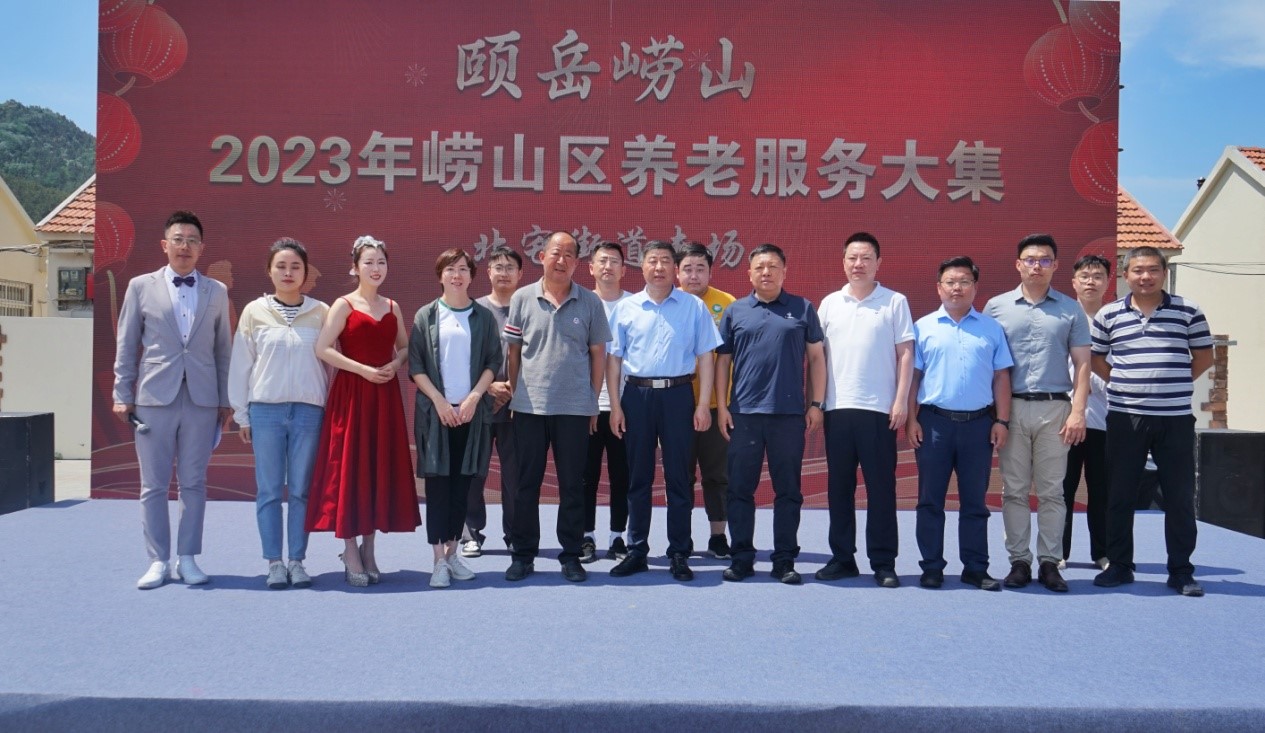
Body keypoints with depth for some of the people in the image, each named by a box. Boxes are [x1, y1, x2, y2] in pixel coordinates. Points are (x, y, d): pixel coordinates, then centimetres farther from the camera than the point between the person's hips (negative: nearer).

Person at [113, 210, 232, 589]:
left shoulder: (217, 291, 10)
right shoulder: (141, 286, 7)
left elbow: (223, 349, 10)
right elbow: (126, 345, 7)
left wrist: (226, 399, 6)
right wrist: (122, 395, 2)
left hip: (202, 399, 1)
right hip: (154, 397, -1)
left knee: (194, 484, 5)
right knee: (153, 485, 3)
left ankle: (187, 559, 14)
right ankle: (158, 561, 12)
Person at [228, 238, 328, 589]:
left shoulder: (321, 313, 4)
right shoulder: (254, 312, 4)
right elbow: (241, 365, 7)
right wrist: (241, 414, 5)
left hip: (309, 410, 0)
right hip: (266, 409, 0)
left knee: (301, 490, 5)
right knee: (269, 491, 3)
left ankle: (297, 561, 14)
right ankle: (274, 563, 12)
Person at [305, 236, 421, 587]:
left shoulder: (392, 307, 12)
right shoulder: (344, 305, -2)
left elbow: (405, 347, 19)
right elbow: (322, 349, -11)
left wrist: (395, 364, -3)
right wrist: (362, 369, -16)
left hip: (385, 396, 5)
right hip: (351, 394, -5)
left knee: (381, 469, 6)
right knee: (350, 468, -2)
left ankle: (369, 550, 18)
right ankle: (351, 555, 6)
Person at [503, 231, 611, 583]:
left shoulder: (590, 302, 3)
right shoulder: (522, 299, 4)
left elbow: (598, 353, 6)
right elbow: (513, 352, 8)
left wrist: (594, 401, 4)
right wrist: (514, 395, 5)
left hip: (575, 408, 0)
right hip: (529, 406, 1)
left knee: (572, 484, 6)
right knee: (526, 482, 7)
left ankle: (571, 556, 17)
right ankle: (523, 555, 18)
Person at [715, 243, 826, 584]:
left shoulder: (802, 309, 8)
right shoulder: (735, 311, 9)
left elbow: (816, 357, 8)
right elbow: (723, 360, 10)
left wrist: (816, 404, 2)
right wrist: (721, 406, 2)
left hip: (790, 414, 0)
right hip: (743, 413, 1)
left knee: (788, 490, 5)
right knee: (740, 489, 4)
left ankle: (785, 560, 15)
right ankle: (741, 558, 15)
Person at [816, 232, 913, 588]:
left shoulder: (895, 302, 3)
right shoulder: (829, 303, 11)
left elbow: (905, 353, 1)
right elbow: (819, 355, 12)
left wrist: (902, 401, -6)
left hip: (879, 409, -3)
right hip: (837, 408, 3)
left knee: (881, 487, 1)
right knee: (839, 486, 8)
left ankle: (883, 562, 9)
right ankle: (842, 557, 18)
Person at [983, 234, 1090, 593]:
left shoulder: (1071, 310, 9)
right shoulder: (996, 307, 7)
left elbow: (1082, 364, 6)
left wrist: (1078, 411, -5)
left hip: (1055, 407, 0)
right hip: (1011, 407, 0)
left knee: (1051, 490, 4)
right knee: (1014, 489, 4)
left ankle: (1050, 562, 11)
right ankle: (1019, 561, 11)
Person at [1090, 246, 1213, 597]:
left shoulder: (1187, 311, 2)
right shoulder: (1108, 315, 3)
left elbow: (1204, 355, 10)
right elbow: (1096, 358, 13)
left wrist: (1174, 384, 3)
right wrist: (1125, 385, 5)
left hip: (1176, 419, 0)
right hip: (1125, 418, 1)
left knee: (1180, 497, 4)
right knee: (1120, 495, 6)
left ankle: (1181, 571, 16)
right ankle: (1119, 565, 18)